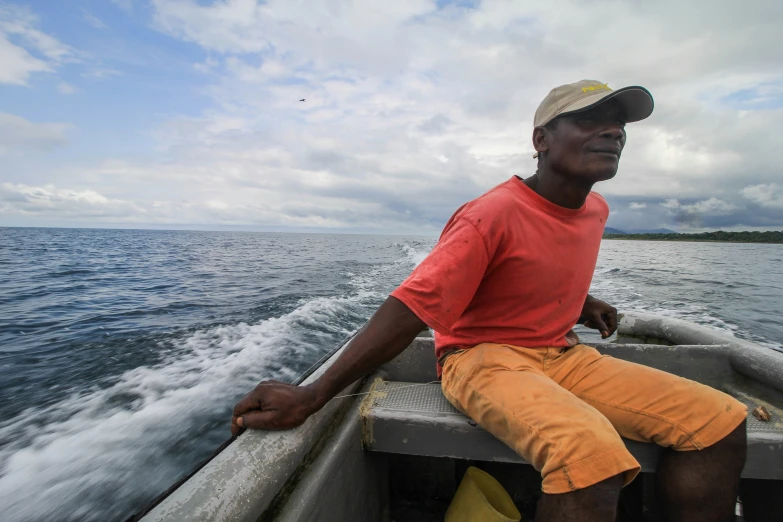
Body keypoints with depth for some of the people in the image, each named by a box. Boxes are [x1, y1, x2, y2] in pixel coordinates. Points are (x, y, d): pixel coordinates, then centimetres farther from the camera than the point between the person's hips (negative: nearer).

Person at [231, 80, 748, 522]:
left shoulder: (596, 210, 7)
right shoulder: (493, 214, -20)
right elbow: (410, 308, -28)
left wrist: (583, 302, 13)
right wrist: (312, 396, -31)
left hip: (563, 355, 8)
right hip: (485, 359, -7)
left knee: (721, 422, -3)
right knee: (593, 458, -34)